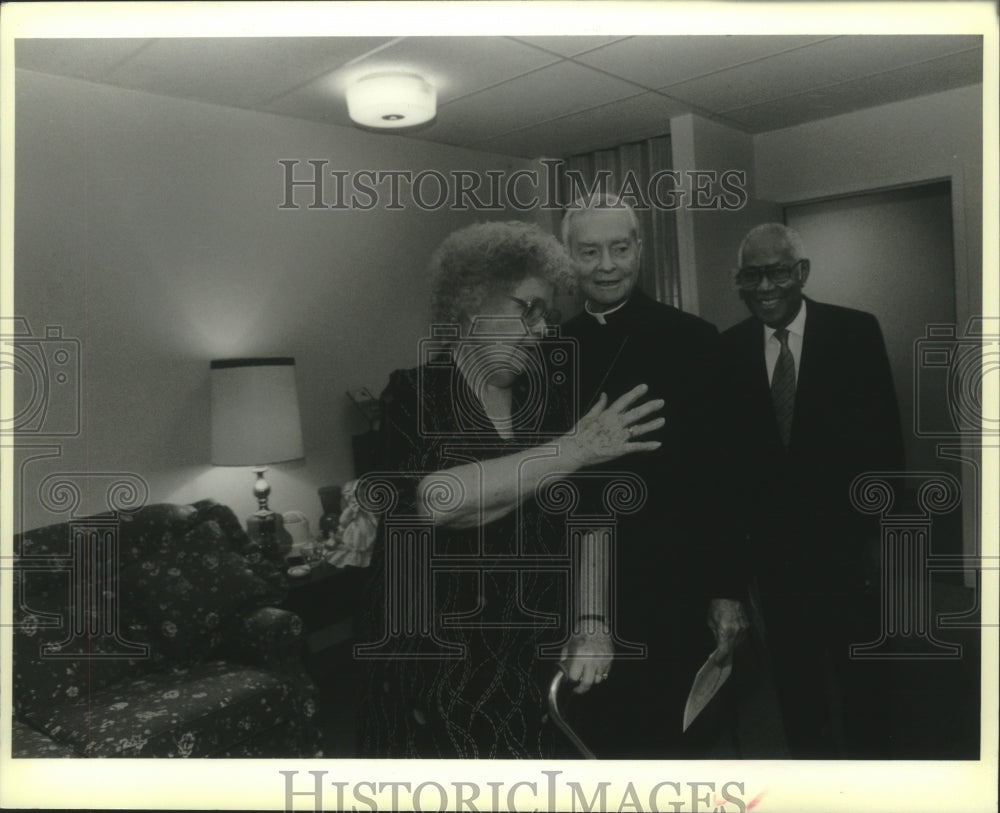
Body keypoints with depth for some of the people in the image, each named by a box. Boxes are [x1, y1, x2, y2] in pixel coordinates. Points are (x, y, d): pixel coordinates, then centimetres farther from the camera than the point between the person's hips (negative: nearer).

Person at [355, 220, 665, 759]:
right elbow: (435, 500, -23)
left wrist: (590, 622, -9)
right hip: (432, 664, -3)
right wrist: (573, 449, -23)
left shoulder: (551, 399, 5)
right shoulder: (413, 397, -6)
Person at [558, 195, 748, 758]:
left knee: (681, 741, 12)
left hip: (673, 599, -3)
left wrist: (727, 589, -7)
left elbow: (726, 474, -6)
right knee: (598, 738, 16)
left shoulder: (693, 341, -6)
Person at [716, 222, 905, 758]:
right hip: (771, 542, 2)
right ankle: (808, 756, 35)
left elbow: (885, 435, -7)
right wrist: (740, 524, -1)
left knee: (858, 669, 13)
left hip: (845, 535, -2)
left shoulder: (856, 332, -7)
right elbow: (730, 446, 1)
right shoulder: (729, 348, -1)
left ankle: (868, 753, 35)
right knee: (792, 668, 16)